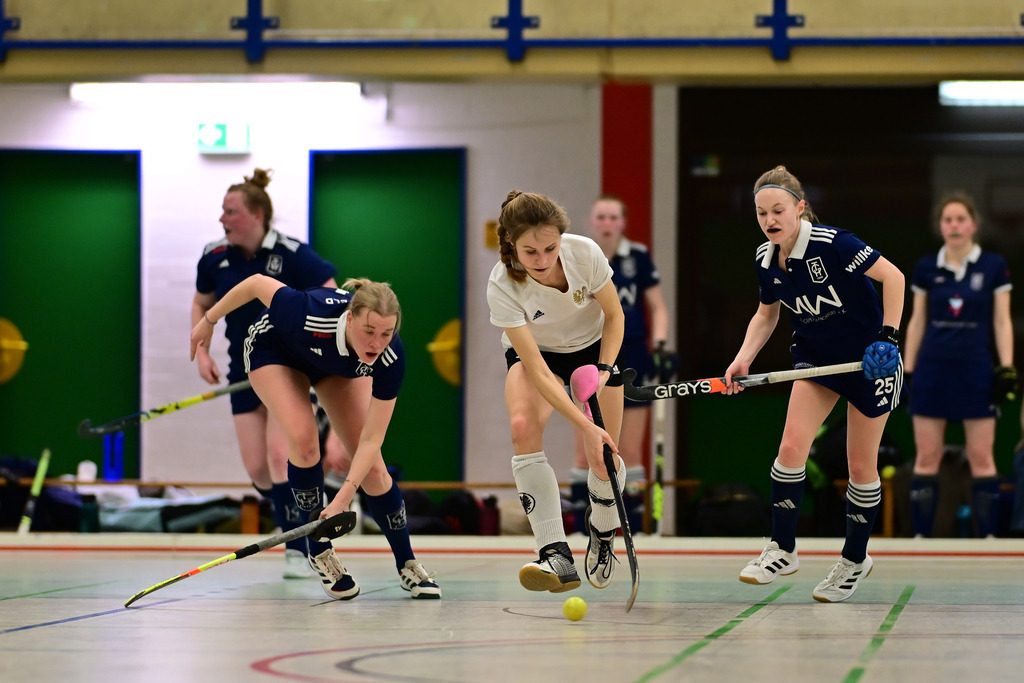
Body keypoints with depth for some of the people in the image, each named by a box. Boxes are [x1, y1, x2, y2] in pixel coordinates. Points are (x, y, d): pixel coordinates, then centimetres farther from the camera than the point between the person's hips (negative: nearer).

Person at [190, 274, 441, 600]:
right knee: (304, 439, -25)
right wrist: (209, 320, -11)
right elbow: (257, 283, -26)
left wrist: (343, 498, -42)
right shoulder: (311, 315, -45)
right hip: (274, 348, -2)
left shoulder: (390, 359, -37)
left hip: (339, 366, 2)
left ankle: (407, 565, 11)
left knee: (372, 466, -7)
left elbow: (371, 440, -32)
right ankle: (320, 552, -6)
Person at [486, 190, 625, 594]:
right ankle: (556, 554, -35)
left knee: (604, 456, -5)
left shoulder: (585, 253, -29)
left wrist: (604, 370, -21)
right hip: (534, 352, -1)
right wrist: (586, 427, -39)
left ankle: (603, 534, 29)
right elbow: (537, 370, -33)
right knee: (523, 427, -30)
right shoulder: (502, 287, -33)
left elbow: (614, 315, -9)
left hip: (594, 346, 2)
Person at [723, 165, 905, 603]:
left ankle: (855, 559, 20)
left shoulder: (831, 244, -25)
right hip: (816, 356, 5)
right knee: (791, 446, -13)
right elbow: (767, 314, 11)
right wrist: (743, 359, -5)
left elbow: (893, 276, -20)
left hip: (869, 359, -5)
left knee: (861, 466, 3)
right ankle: (783, 550, -3)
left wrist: (889, 336, -23)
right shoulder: (765, 261, -5)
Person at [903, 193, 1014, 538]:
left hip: (976, 369, -2)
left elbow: (1002, 321, 2)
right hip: (932, 368, 2)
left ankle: (988, 536, 3)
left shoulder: (994, 266, 0)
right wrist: (907, 370, 7)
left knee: (981, 457, -2)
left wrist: (1007, 368, -6)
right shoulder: (926, 268, 5)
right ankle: (920, 535, 6)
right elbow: (916, 322, 10)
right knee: (926, 457, 1)